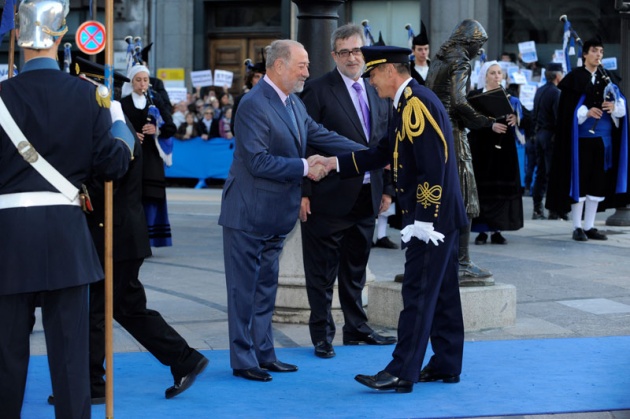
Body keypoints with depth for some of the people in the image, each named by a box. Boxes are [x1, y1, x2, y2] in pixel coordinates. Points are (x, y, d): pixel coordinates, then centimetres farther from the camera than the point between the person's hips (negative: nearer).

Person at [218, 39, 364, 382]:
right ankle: (243, 360, 7)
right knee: (244, 287, 0)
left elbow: (321, 137, 9)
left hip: (274, 215, 9)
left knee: (266, 287, 15)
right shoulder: (254, 105, -18)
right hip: (249, 214, -9)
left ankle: (264, 354, 23)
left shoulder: (293, 104, 10)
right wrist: (304, 168, -18)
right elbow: (258, 161, -23)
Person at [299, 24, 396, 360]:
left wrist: (387, 187, 11)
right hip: (329, 196, -6)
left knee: (356, 268, 17)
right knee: (322, 270, 3)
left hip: (366, 196, 6)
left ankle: (356, 328, 27)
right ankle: (322, 333, 11)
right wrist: (304, 192, -15)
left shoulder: (377, 92, 10)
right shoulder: (318, 90, -9)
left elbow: (385, 143, 15)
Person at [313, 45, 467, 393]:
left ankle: (402, 373, -5)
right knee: (442, 292, 13)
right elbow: (383, 153, 19)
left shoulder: (417, 105, -18)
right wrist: (335, 163, 15)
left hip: (431, 217, -10)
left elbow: (433, 168, -23)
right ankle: (446, 365, 20)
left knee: (418, 293, -7)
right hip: (441, 217, 10)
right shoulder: (409, 103, 15)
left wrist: (422, 221, -23)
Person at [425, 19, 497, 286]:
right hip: (452, 135, -9)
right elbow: (458, 102, -21)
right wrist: (487, 123, -15)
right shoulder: (460, 63, -10)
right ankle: (462, 266, -6)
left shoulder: (438, 61, 16)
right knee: (462, 201, -5)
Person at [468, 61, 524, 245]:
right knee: (482, 187, -5)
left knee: (502, 187, -1)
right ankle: (481, 231, 0)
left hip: (504, 149, 3)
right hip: (481, 148, -3)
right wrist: (490, 126, -22)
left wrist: (515, 118, -16)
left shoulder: (508, 96, 12)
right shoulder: (474, 95, 1)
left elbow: (520, 116, 6)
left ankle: (497, 230, 4)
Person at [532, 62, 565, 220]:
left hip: (539, 134, 8)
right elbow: (559, 117, -19)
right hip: (551, 135, -8)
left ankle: (537, 209, 10)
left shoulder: (539, 91, 13)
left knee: (541, 172, 10)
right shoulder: (556, 93, -14)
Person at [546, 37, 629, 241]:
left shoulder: (607, 78, 12)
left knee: (598, 182, 7)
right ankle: (577, 227, 5)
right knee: (579, 181, -2)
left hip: (603, 138, 5)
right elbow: (568, 108, -8)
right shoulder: (574, 78, -2)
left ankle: (589, 226, 15)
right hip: (581, 138, -5)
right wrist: (586, 112, -22)